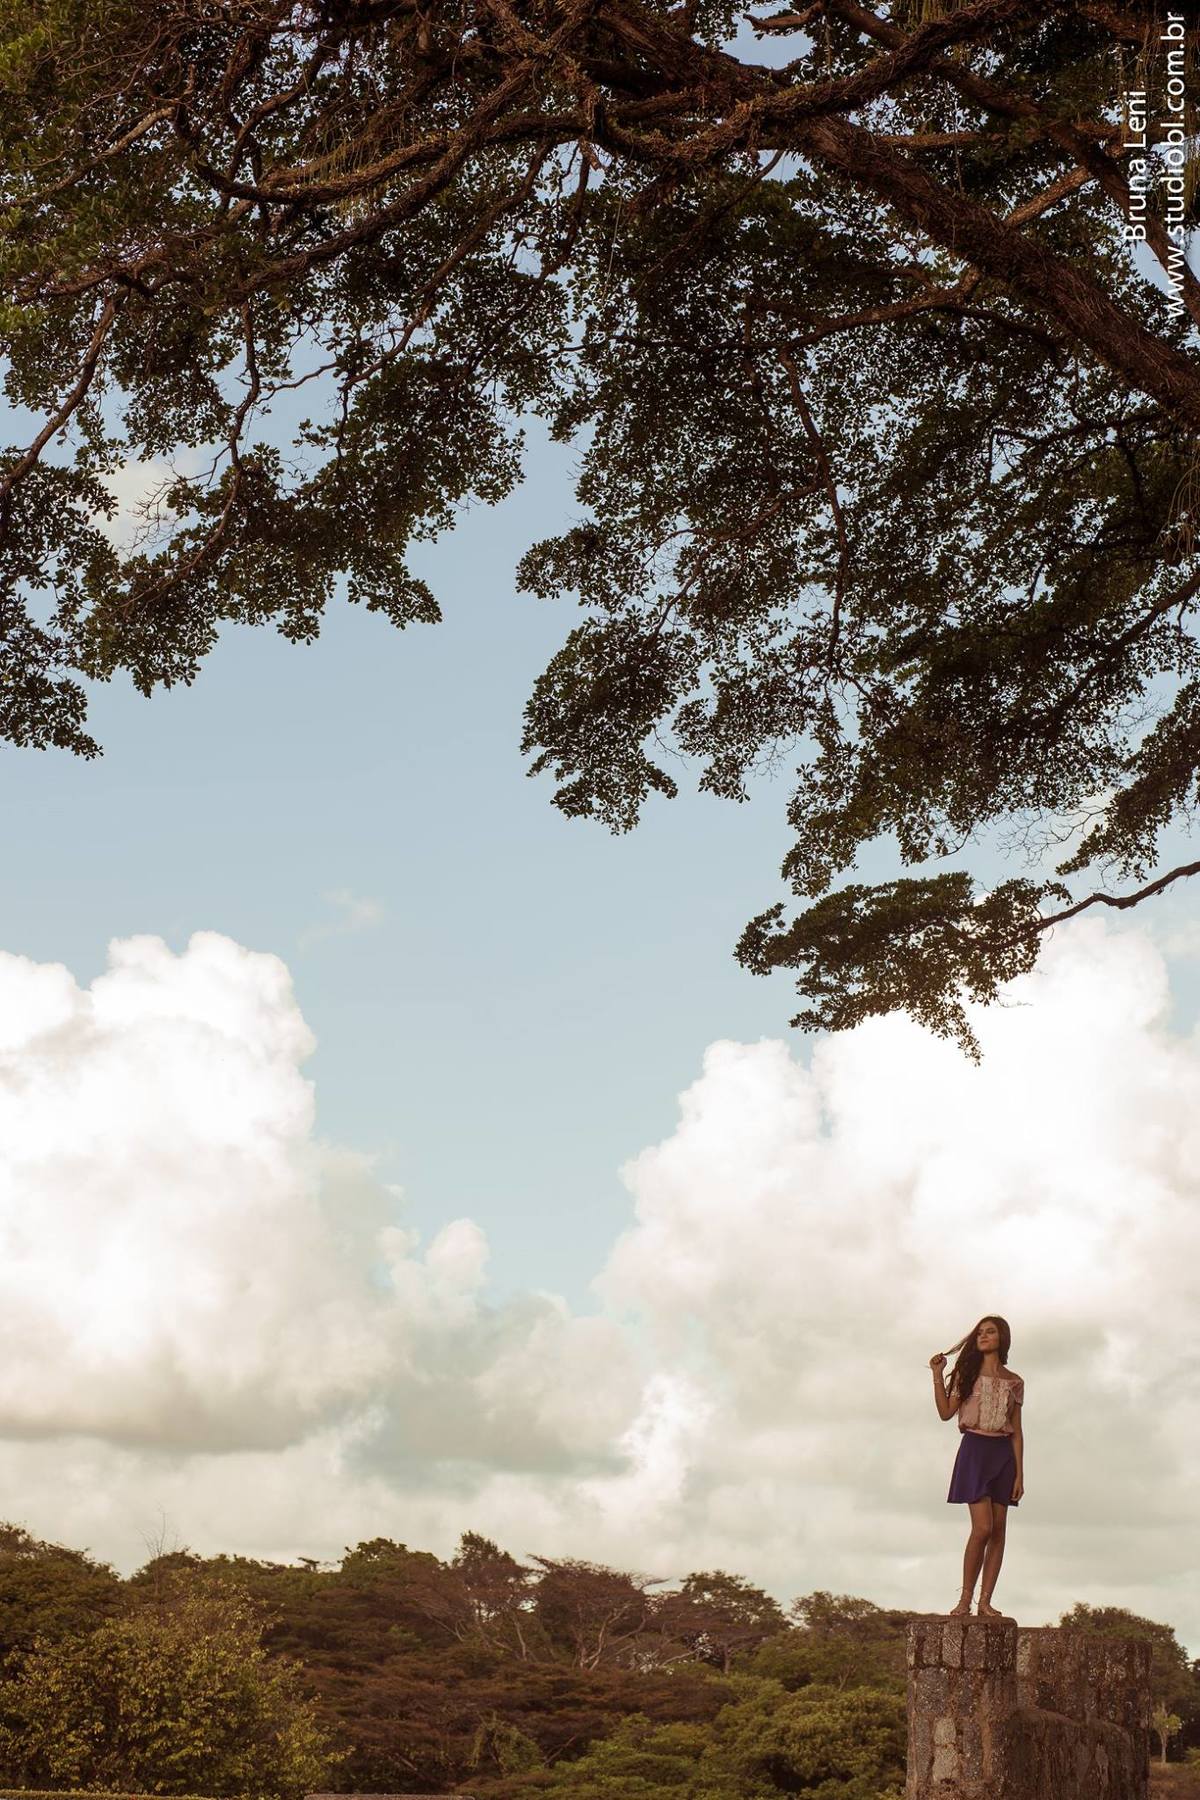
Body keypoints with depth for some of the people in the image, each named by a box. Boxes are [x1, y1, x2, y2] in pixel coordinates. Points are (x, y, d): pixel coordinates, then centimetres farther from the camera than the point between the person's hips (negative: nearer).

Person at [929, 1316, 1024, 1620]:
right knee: (982, 1528, -14)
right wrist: (937, 1376, -6)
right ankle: (965, 1598, -4)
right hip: (974, 1449, -3)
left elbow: (1017, 1432, 9)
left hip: (1003, 1454, 3)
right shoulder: (967, 1373, 7)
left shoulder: (1014, 1382, 10)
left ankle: (985, 1601, 3)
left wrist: (1019, 1474, 3)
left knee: (998, 1530, -1)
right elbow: (946, 1412, 1)